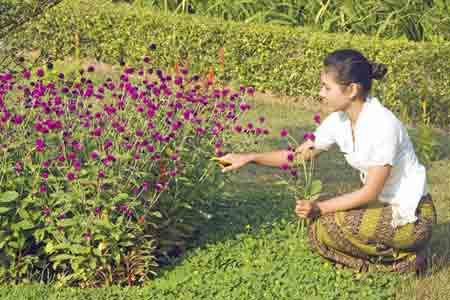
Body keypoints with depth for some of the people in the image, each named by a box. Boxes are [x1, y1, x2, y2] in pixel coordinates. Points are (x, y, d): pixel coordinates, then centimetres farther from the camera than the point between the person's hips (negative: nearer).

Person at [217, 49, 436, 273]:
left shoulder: (382, 124, -25)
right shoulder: (339, 120, -2)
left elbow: (371, 192, -22)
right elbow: (300, 154, 8)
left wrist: (319, 208, -22)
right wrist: (250, 157, -1)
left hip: (412, 215, -8)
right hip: (383, 205, 8)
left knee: (329, 227, -22)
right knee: (317, 232, -1)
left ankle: (404, 259, -4)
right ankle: (396, 249, 9)